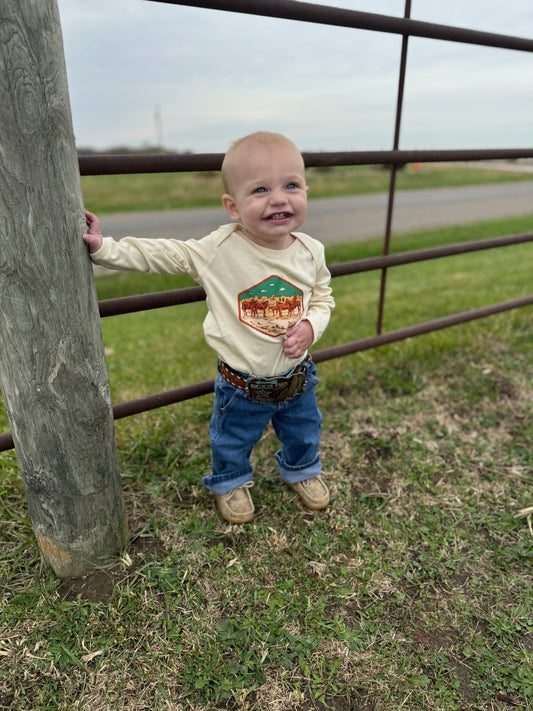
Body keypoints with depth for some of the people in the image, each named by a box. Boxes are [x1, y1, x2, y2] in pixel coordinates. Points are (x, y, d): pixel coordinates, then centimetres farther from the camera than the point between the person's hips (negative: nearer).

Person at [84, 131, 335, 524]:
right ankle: (230, 482, 55)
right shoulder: (219, 249, -20)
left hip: (297, 376, 3)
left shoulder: (310, 252, -11)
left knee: (303, 432, 27)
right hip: (241, 385, -2)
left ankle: (302, 470, 61)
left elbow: (323, 297, 3)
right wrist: (105, 248, -18)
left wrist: (311, 326, -17)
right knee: (232, 442, 20)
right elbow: (160, 255, -12)